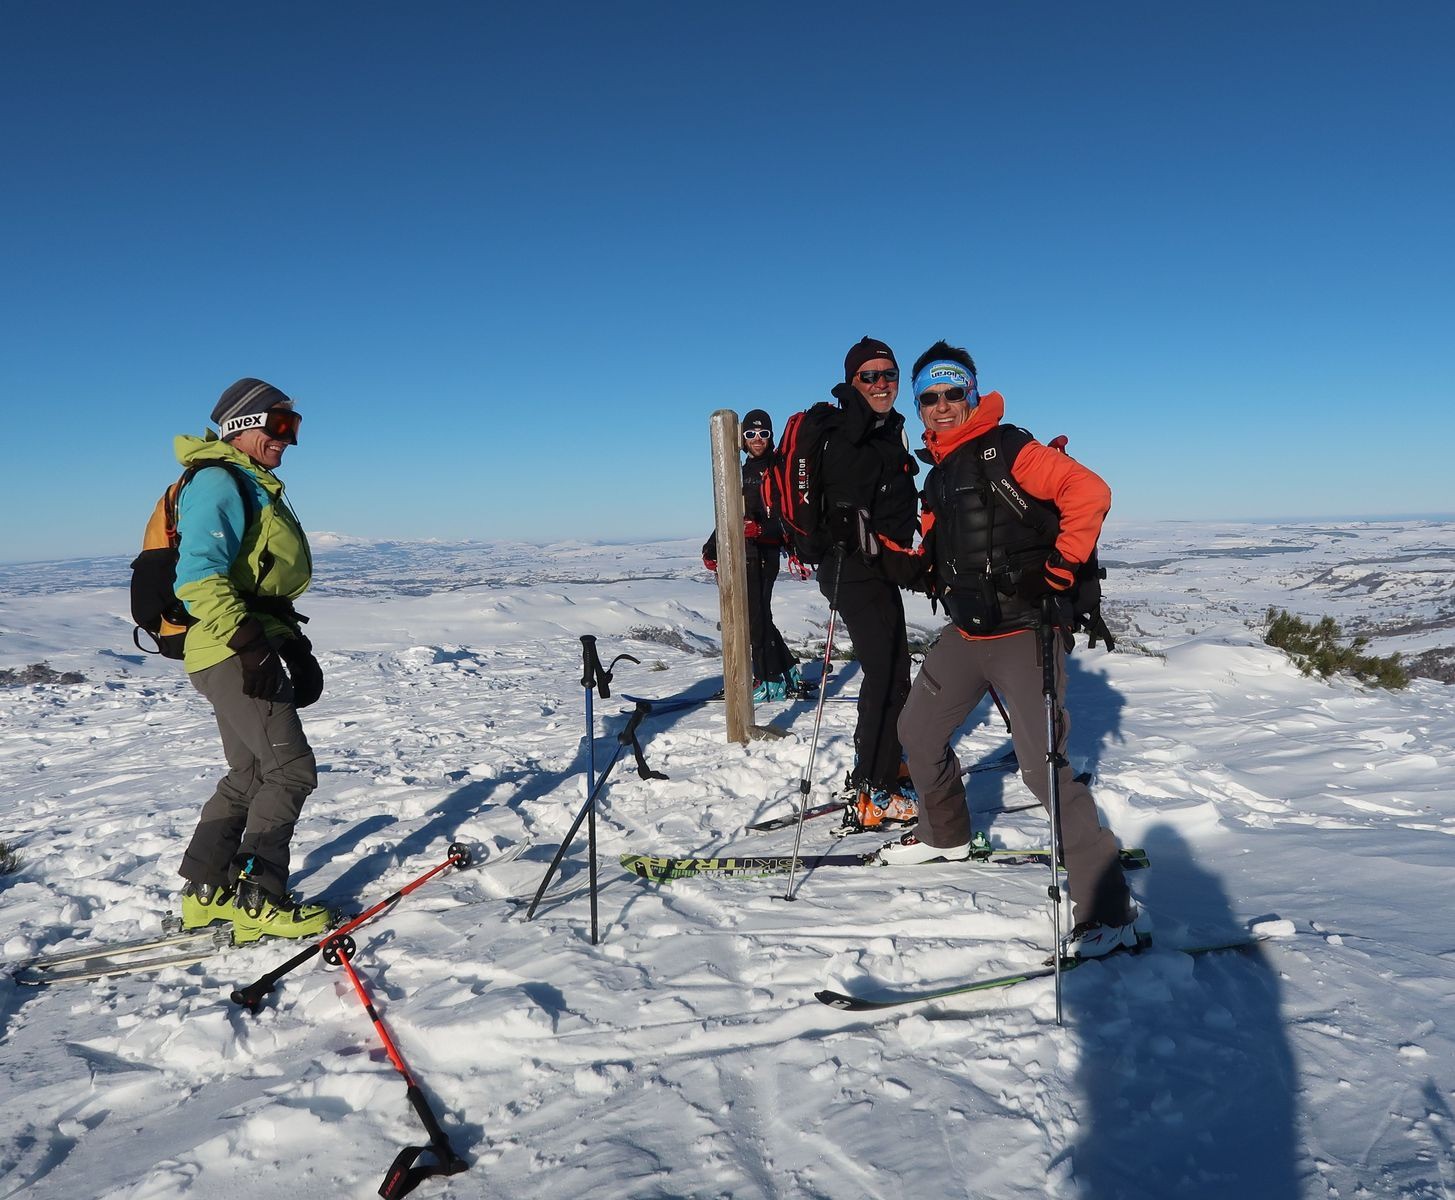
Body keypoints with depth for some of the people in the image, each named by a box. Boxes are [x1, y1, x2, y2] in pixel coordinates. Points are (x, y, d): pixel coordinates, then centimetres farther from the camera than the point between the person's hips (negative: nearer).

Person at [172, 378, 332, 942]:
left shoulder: (257, 488, 22)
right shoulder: (218, 482, -10)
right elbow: (199, 574, -23)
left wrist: (296, 649, 21)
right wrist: (247, 641, -27)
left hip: (251, 649, 10)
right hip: (231, 653, -10)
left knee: (249, 776, 15)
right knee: (292, 770, -9)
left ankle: (205, 894, 23)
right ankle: (257, 901, -2)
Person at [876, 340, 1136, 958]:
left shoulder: (1006, 449, -11)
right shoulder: (938, 476, 16)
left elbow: (1088, 492, -22)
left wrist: (1060, 570, -20)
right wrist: (906, 563, 3)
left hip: (1021, 633, -9)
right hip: (964, 634, 9)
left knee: (1044, 767, -14)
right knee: (918, 731, 19)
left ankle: (1108, 910, -5)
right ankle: (944, 833, 44)